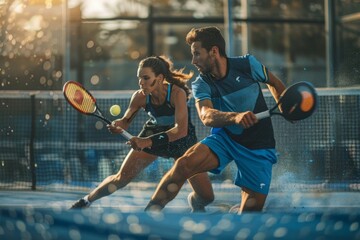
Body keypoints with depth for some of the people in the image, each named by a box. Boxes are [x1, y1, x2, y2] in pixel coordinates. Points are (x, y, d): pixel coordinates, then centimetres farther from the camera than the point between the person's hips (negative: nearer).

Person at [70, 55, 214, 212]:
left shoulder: (177, 93, -33)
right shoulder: (140, 96, -21)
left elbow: (181, 130, -43)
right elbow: (126, 121, -6)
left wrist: (148, 141, -51)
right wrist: (117, 126, -32)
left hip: (182, 140, -2)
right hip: (153, 133, 3)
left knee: (206, 196, -9)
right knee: (121, 178, -4)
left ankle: (193, 200, 28)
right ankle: (85, 201, 20)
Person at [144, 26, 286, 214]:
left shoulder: (247, 64, -11)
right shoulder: (201, 85, -10)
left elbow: (274, 83, 11)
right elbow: (206, 116, -31)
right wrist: (235, 116, -49)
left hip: (258, 146, 0)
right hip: (224, 138, 0)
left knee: (252, 208, -7)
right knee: (185, 163, -26)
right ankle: (149, 213, -20)